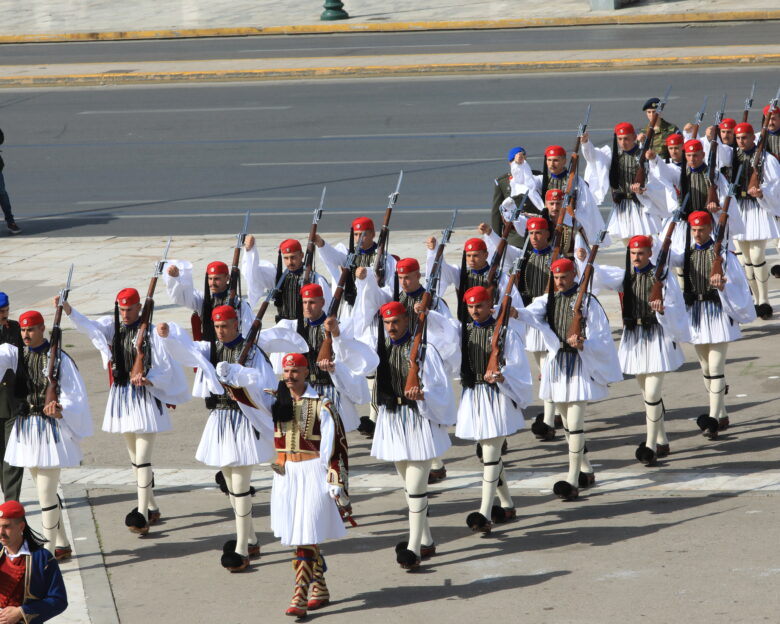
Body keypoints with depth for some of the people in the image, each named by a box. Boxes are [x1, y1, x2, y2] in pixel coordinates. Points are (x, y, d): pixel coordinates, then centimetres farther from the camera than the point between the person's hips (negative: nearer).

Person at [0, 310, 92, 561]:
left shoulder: (58, 359, -10)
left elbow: (75, 397, -11)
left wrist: (59, 409, -29)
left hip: (50, 430, -6)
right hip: (26, 429, 6)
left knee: (46, 495, -7)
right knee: (46, 492, 15)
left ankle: (50, 548, 0)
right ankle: (63, 545, 25)